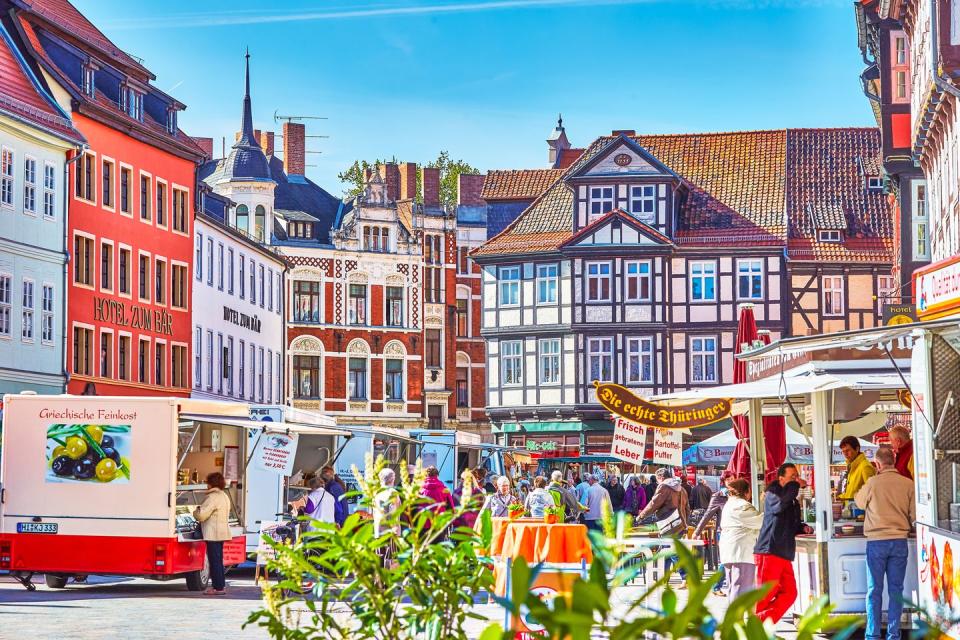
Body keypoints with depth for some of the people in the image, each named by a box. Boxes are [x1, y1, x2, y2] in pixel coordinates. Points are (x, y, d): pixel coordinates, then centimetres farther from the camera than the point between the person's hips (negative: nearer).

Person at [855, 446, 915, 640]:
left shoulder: (872, 482, -8)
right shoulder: (908, 484, -3)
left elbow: (859, 502, 10)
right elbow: (914, 514, 2)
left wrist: (861, 489, 28)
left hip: (876, 541, -2)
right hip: (900, 541, 2)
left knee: (874, 590, 4)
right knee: (896, 589, 7)